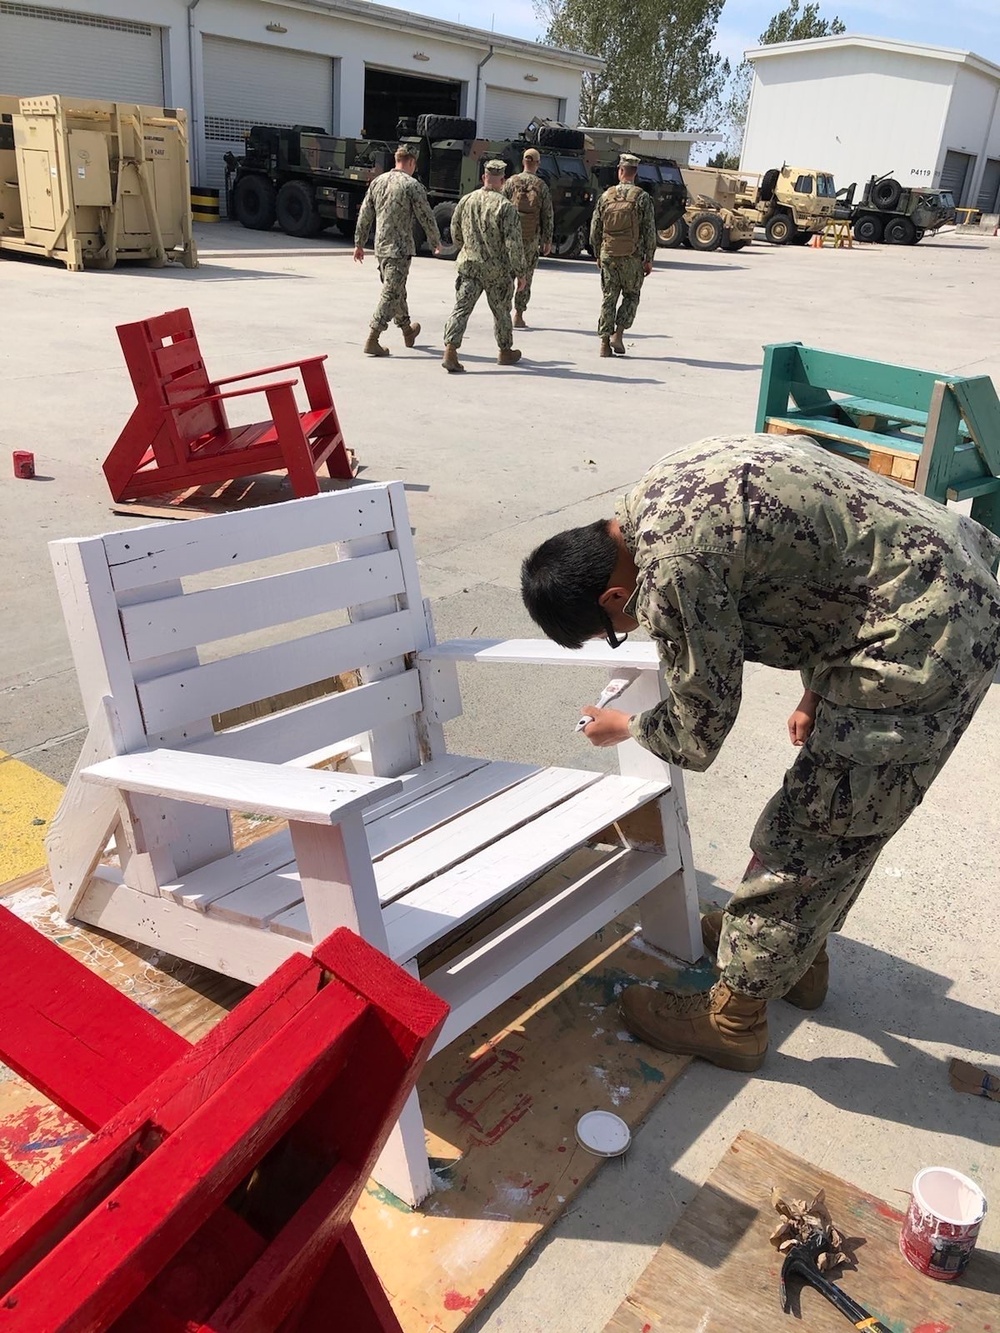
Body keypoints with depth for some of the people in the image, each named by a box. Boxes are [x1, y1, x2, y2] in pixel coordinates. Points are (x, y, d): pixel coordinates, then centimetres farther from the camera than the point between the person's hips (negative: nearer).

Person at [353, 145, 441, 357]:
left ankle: (407, 331, 38)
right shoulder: (412, 185, -10)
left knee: (397, 290, 21)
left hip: (380, 247, 7)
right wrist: (436, 242, 8)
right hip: (400, 248, -7)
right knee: (391, 294, -5)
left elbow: (365, 215, 11)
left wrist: (359, 243, 17)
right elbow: (426, 217, -6)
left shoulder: (377, 182, 9)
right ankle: (372, 341, -10)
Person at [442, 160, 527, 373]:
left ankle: (450, 351, -15)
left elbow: (455, 234, 13)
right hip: (497, 269, -3)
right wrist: (520, 272, -7)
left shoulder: (466, 201, 2)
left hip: (469, 265, 3)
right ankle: (505, 352, 30)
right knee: (501, 311, 14)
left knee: (461, 308, 0)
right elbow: (514, 243, -15)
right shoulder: (505, 207, -13)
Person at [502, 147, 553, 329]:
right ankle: (518, 316, 6)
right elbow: (547, 216, 1)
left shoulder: (511, 182, 2)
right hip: (531, 238, -1)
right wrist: (547, 241, 7)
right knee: (526, 276, 6)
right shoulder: (541, 186, 0)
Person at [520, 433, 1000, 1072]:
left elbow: (698, 735, -10)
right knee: (842, 809, 23)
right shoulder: (665, 495, 6)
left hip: (920, 643, -10)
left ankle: (733, 1019, 19)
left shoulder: (670, 565, -23)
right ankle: (799, 949, 43)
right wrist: (819, 687, 15)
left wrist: (627, 726, 10)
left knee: (809, 833, 2)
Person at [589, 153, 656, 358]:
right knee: (631, 296, 12)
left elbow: (595, 229, 7)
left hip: (608, 256, 2)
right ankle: (617, 334, -2)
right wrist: (649, 259, 0)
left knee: (609, 297, 9)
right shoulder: (642, 197, -5)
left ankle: (605, 341, 5)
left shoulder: (606, 196, 3)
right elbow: (649, 231, -6)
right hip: (632, 257, -2)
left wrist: (597, 255, 17)